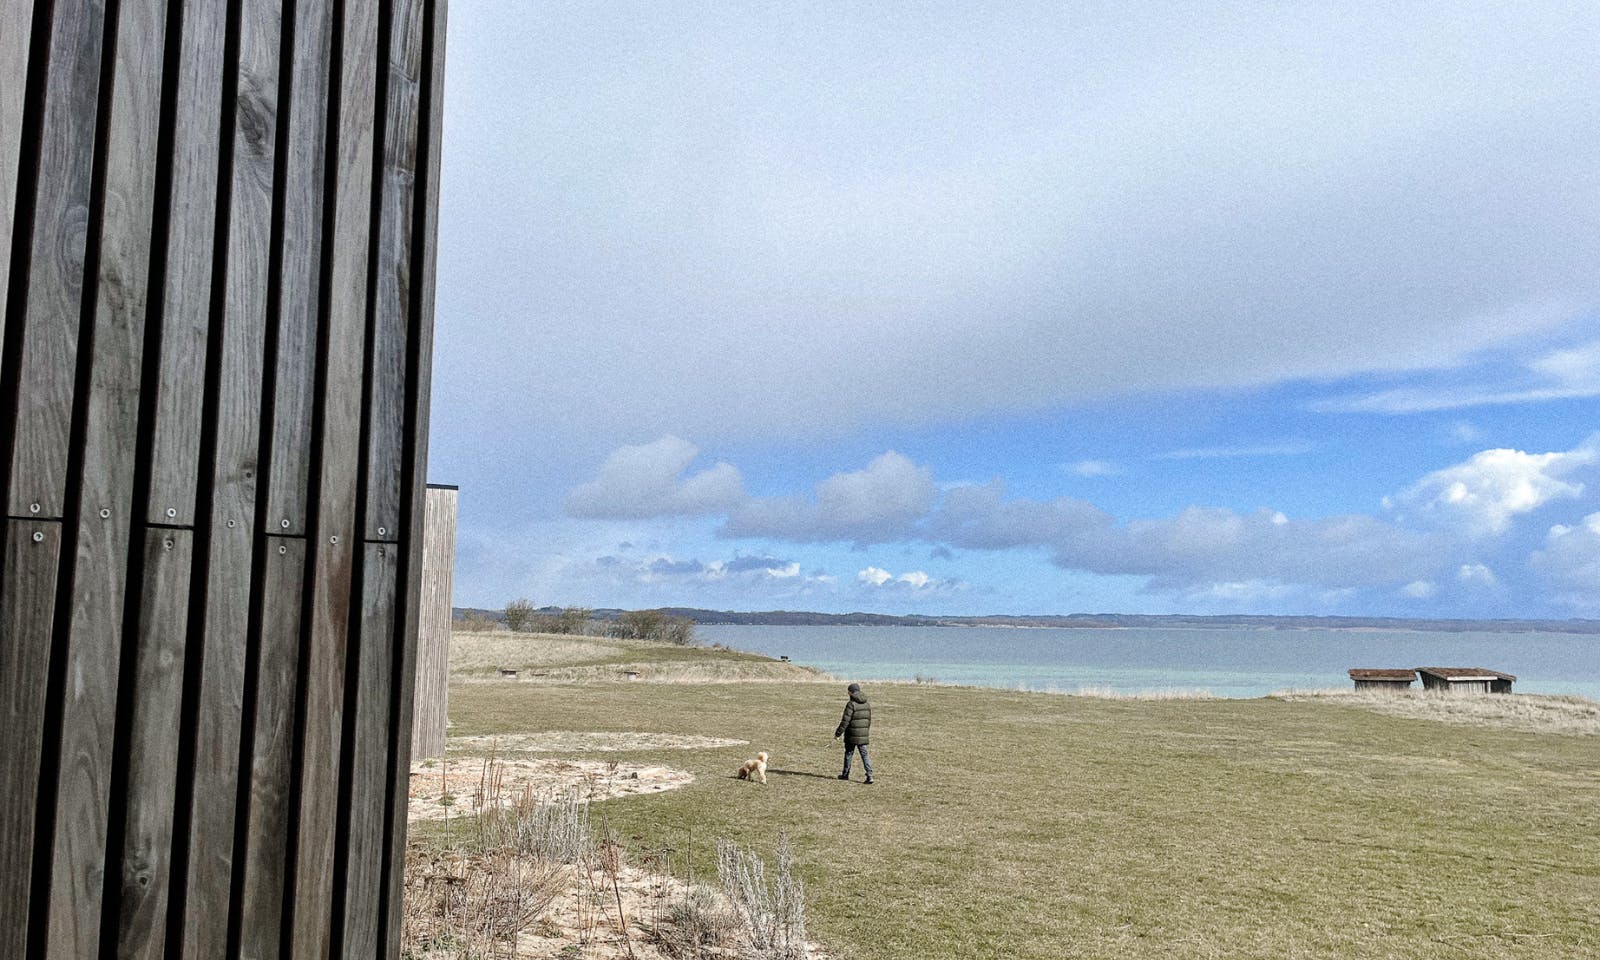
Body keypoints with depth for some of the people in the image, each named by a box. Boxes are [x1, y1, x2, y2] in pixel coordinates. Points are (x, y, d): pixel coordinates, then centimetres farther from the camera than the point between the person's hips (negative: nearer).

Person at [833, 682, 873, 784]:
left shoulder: (851, 704, -14)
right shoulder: (867, 704, 8)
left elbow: (845, 721, -15)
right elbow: (869, 720, 15)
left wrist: (838, 733, -9)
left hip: (852, 735, -5)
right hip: (863, 735, 5)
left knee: (848, 754, 11)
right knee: (864, 755, 5)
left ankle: (845, 774, 23)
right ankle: (869, 776, -6)